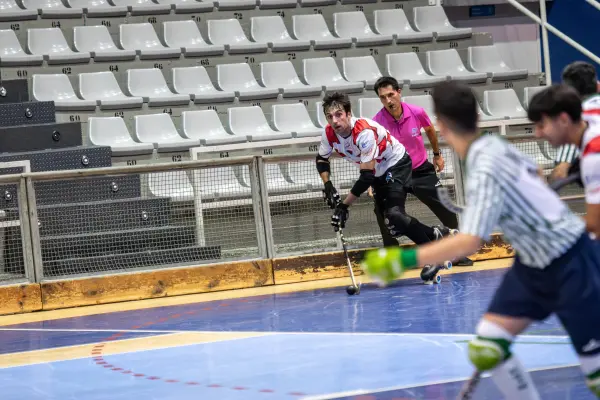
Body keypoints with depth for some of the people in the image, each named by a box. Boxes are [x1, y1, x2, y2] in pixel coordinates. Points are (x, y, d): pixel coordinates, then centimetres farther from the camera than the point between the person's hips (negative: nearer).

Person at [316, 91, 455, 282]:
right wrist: (327, 185, -10)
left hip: (397, 164, -8)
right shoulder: (329, 134, -15)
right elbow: (322, 159, 7)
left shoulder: (364, 132, -36)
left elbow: (367, 176, -35)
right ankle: (437, 235, 19)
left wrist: (344, 205, -32)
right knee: (390, 222, 3)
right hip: (379, 171, 8)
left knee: (394, 214, -25)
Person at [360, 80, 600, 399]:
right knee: (485, 350, -1)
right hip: (534, 264, 9)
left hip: (570, 265, -9)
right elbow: (532, 171, 19)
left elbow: (469, 242, -40)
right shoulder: (494, 145, -3)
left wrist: (403, 259, -43)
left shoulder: (484, 172, -28)